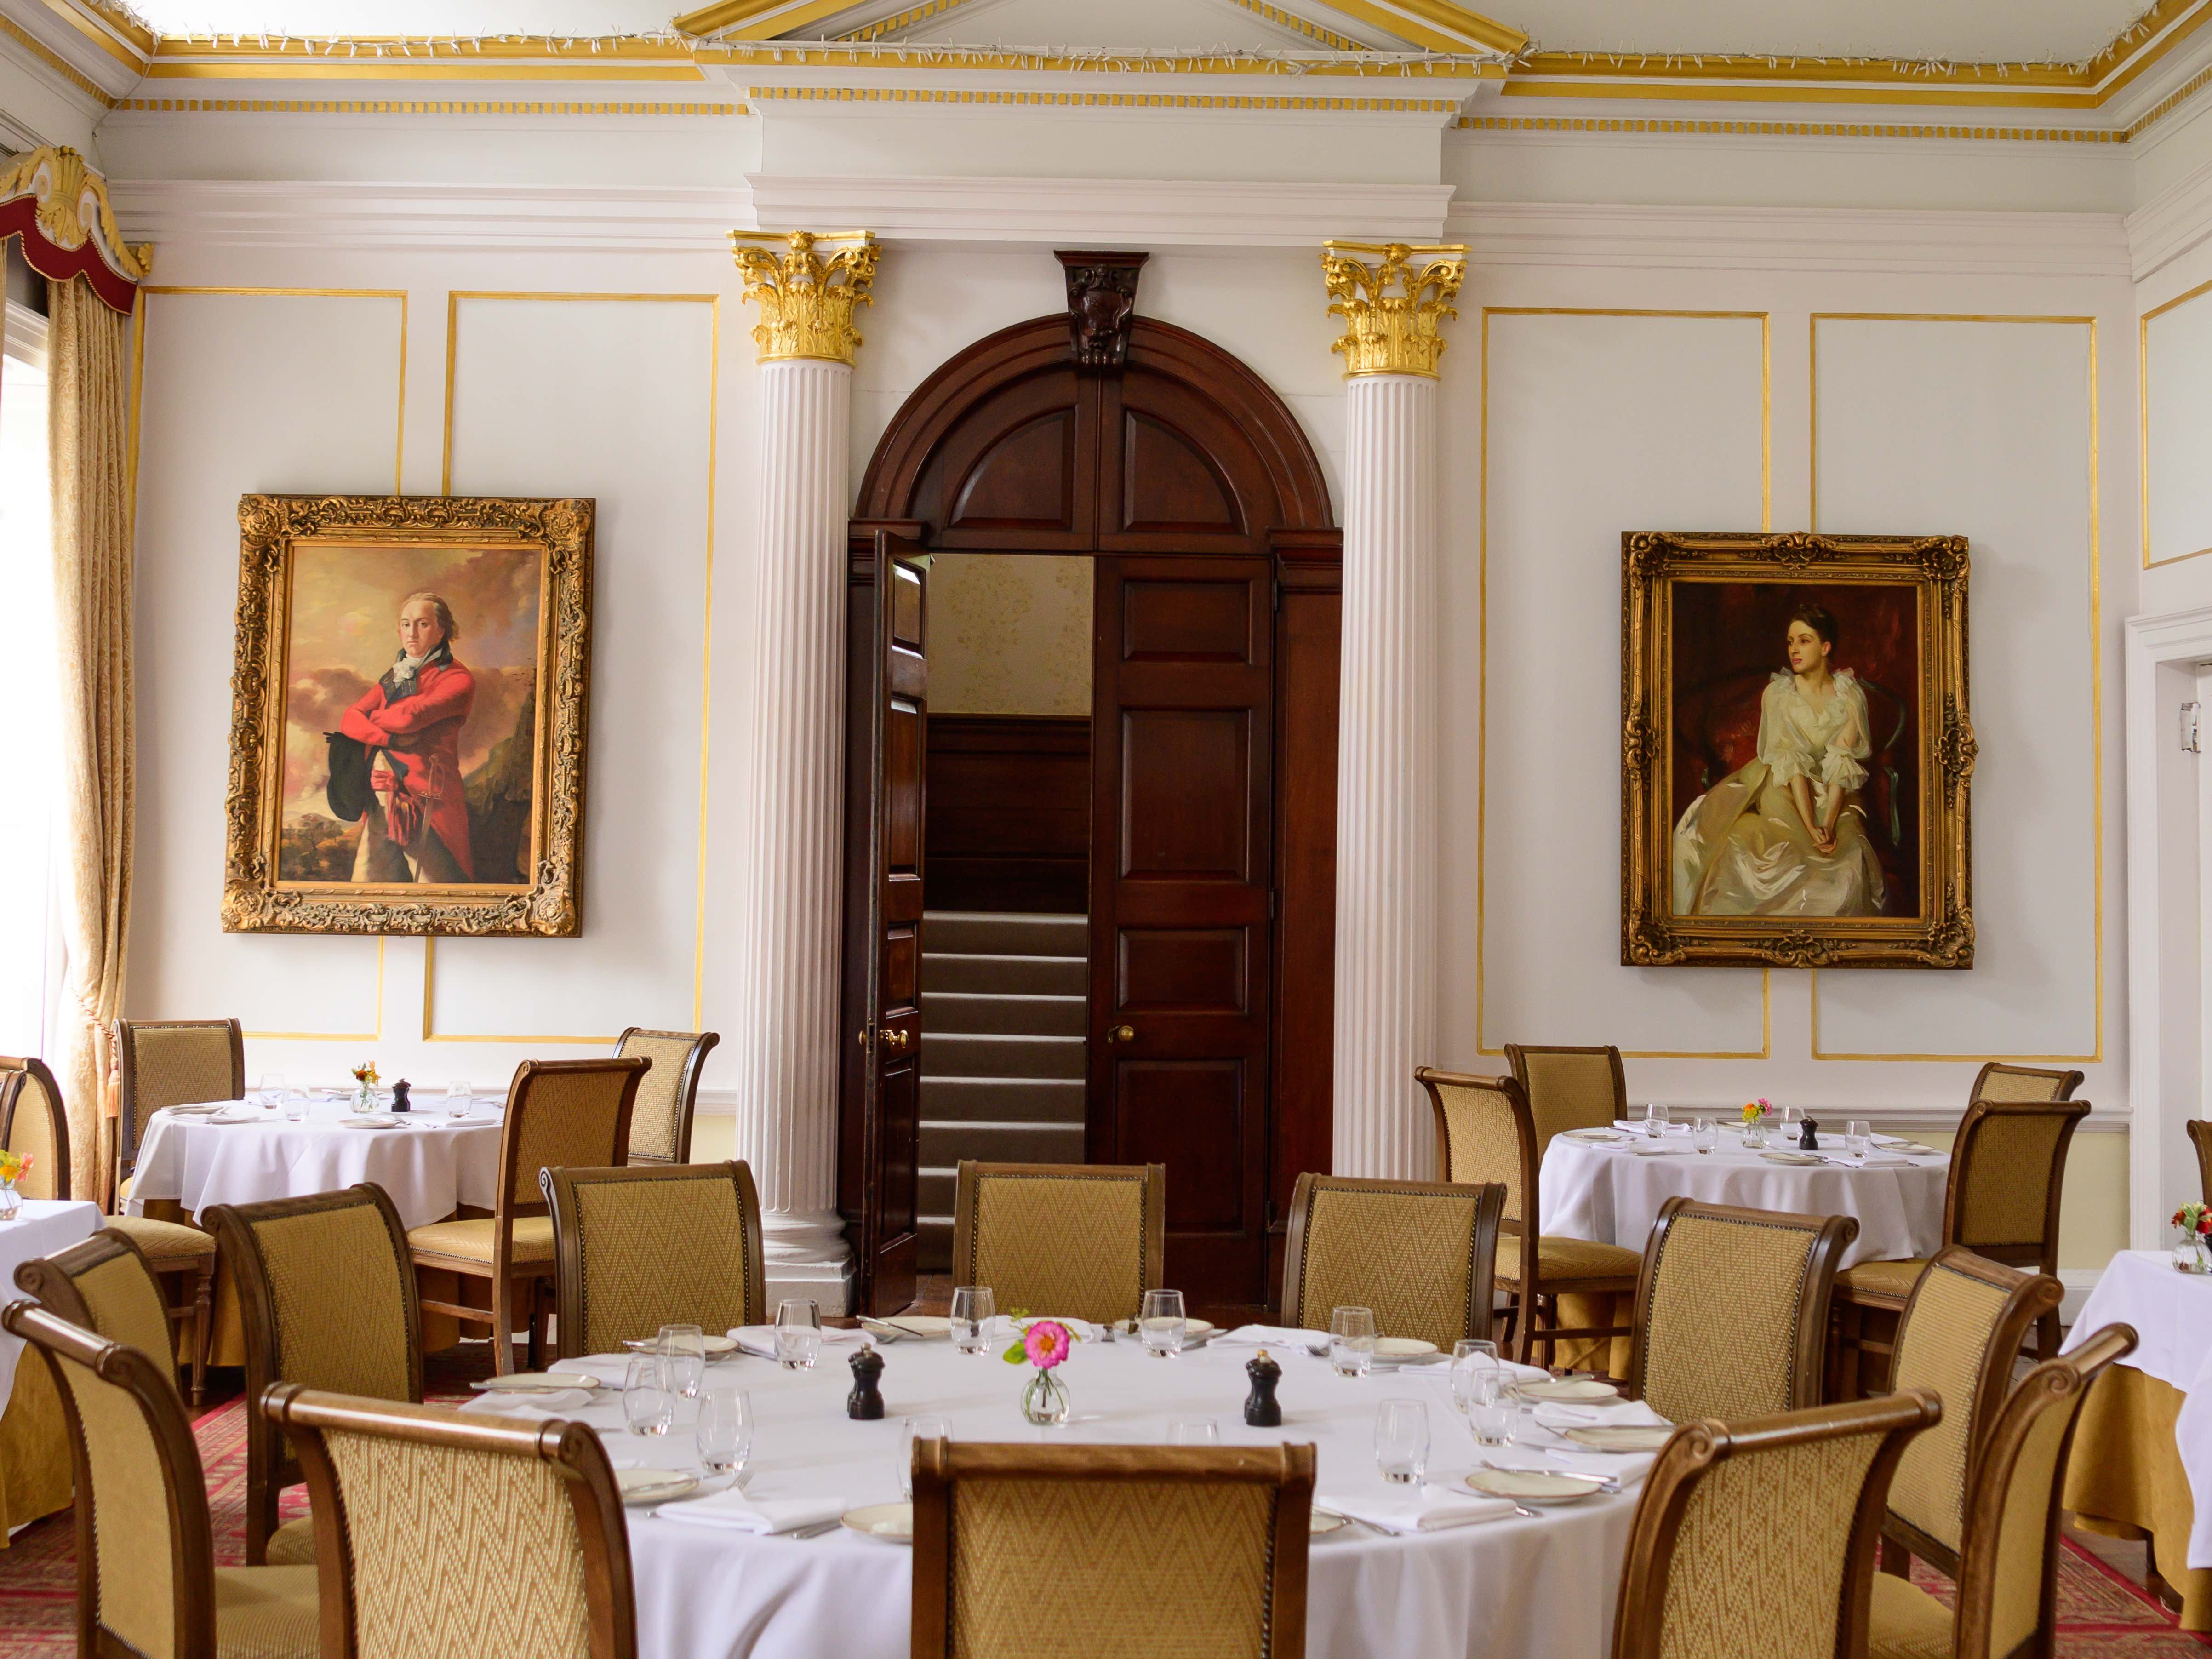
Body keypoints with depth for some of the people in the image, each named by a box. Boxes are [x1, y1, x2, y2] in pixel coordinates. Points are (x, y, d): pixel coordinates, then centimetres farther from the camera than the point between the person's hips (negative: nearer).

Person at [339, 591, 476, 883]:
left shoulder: (458, 680, -1)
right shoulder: (394, 677, 20)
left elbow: (410, 717, -15)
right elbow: (349, 720, 8)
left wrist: (375, 717, 7)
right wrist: (391, 739, -11)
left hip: (428, 802, -6)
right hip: (382, 799, 6)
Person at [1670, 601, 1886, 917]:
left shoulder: (1850, 696, -3)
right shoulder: (1777, 694, -7)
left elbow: (1842, 764, -12)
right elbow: (1789, 763, -16)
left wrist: (1829, 825, -26)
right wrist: (1810, 827, -26)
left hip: (1832, 796, 1)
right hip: (1782, 791, -1)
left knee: (1846, 856, -23)